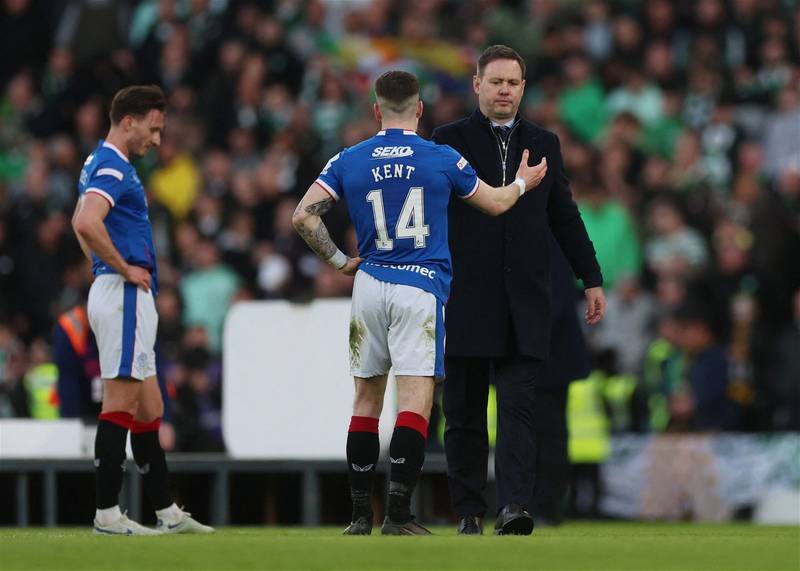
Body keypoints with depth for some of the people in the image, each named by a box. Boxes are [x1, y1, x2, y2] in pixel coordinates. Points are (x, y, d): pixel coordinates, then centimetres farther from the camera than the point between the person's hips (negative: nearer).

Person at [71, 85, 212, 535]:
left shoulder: (103, 164, 18)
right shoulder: (112, 168, -14)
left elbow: (80, 223, 32)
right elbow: (88, 224, -30)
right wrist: (124, 269, -18)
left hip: (129, 298, 11)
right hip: (126, 296, -11)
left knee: (148, 409, 12)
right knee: (121, 404, -9)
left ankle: (168, 514, 15)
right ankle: (108, 514, -8)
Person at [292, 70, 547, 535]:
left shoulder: (349, 161, 3)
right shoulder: (442, 159, -1)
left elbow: (304, 215, -3)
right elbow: (494, 204, 13)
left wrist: (339, 261, 9)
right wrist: (523, 183, 33)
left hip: (370, 285, 3)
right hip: (422, 289, -3)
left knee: (367, 397, 12)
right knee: (415, 399, -7)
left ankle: (361, 515, 12)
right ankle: (399, 514, -16)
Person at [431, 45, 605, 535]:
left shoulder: (544, 144, 13)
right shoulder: (449, 141, 4)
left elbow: (565, 216, 16)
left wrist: (592, 279, 12)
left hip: (524, 304, 1)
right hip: (465, 299, -1)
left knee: (517, 405, -10)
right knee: (464, 412, 3)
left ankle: (515, 505, -20)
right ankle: (470, 511, 8)